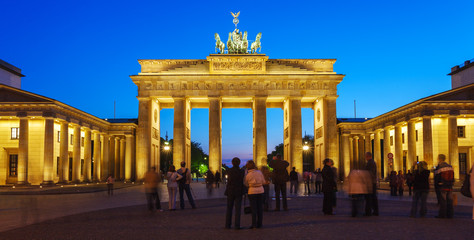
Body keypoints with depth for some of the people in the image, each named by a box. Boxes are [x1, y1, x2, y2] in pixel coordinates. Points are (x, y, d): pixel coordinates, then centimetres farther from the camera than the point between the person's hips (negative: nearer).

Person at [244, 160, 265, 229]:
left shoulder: (248, 175, -12)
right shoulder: (259, 172, -3)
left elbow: (245, 184, 1)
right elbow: (263, 182, 5)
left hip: (252, 192, -3)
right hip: (260, 190, 3)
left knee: (253, 208, 2)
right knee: (260, 208, 10)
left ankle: (254, 224, 3)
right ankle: (259, 224, 13)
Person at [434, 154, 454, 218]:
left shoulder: (439, 168, -10)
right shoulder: (450, 167, 9)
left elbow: (436, 178, -5)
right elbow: (452, 177, 14)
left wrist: (436, 184, 11)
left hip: (442, 187, -5)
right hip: (450, 187, 5)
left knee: (443, 201, -2)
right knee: (449, 201, 9)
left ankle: (442, 215, 0)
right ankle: (450, 214, 12)